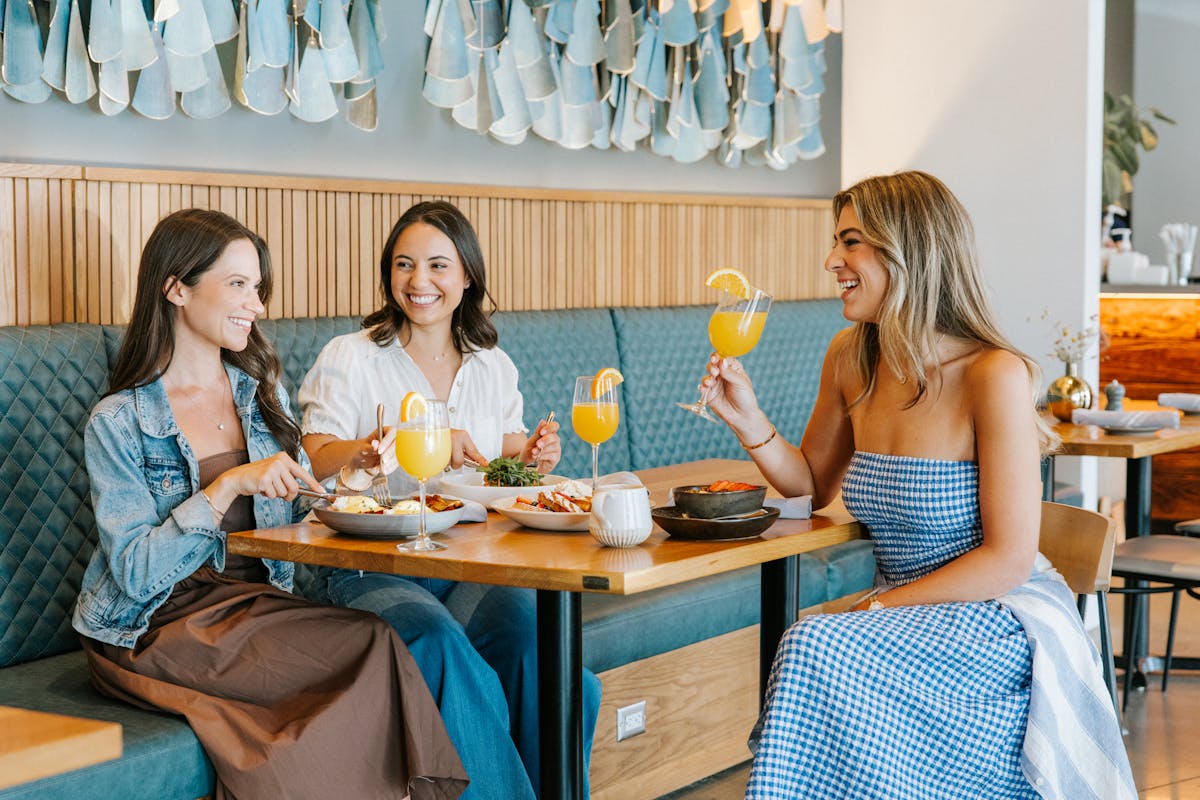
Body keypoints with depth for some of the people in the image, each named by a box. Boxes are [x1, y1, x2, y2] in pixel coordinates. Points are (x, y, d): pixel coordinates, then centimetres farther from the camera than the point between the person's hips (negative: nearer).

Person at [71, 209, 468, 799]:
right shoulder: (118, 423, -5)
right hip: (156, 632, -5)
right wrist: (229, 485, -22)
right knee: (370, 647, -27)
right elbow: (137, 572, -13)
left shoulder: (261, 392, 13)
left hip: (258, 605, 5)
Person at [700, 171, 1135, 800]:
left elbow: (1008, 560, -16)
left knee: (814, 651, -28)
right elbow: (813, 483, 17)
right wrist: (747, 418, 0)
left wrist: (877, 607, -17)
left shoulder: (995, 375, -17)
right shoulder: (850, 360, 2)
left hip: (1002, 619, -5)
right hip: (909, 617, 5)